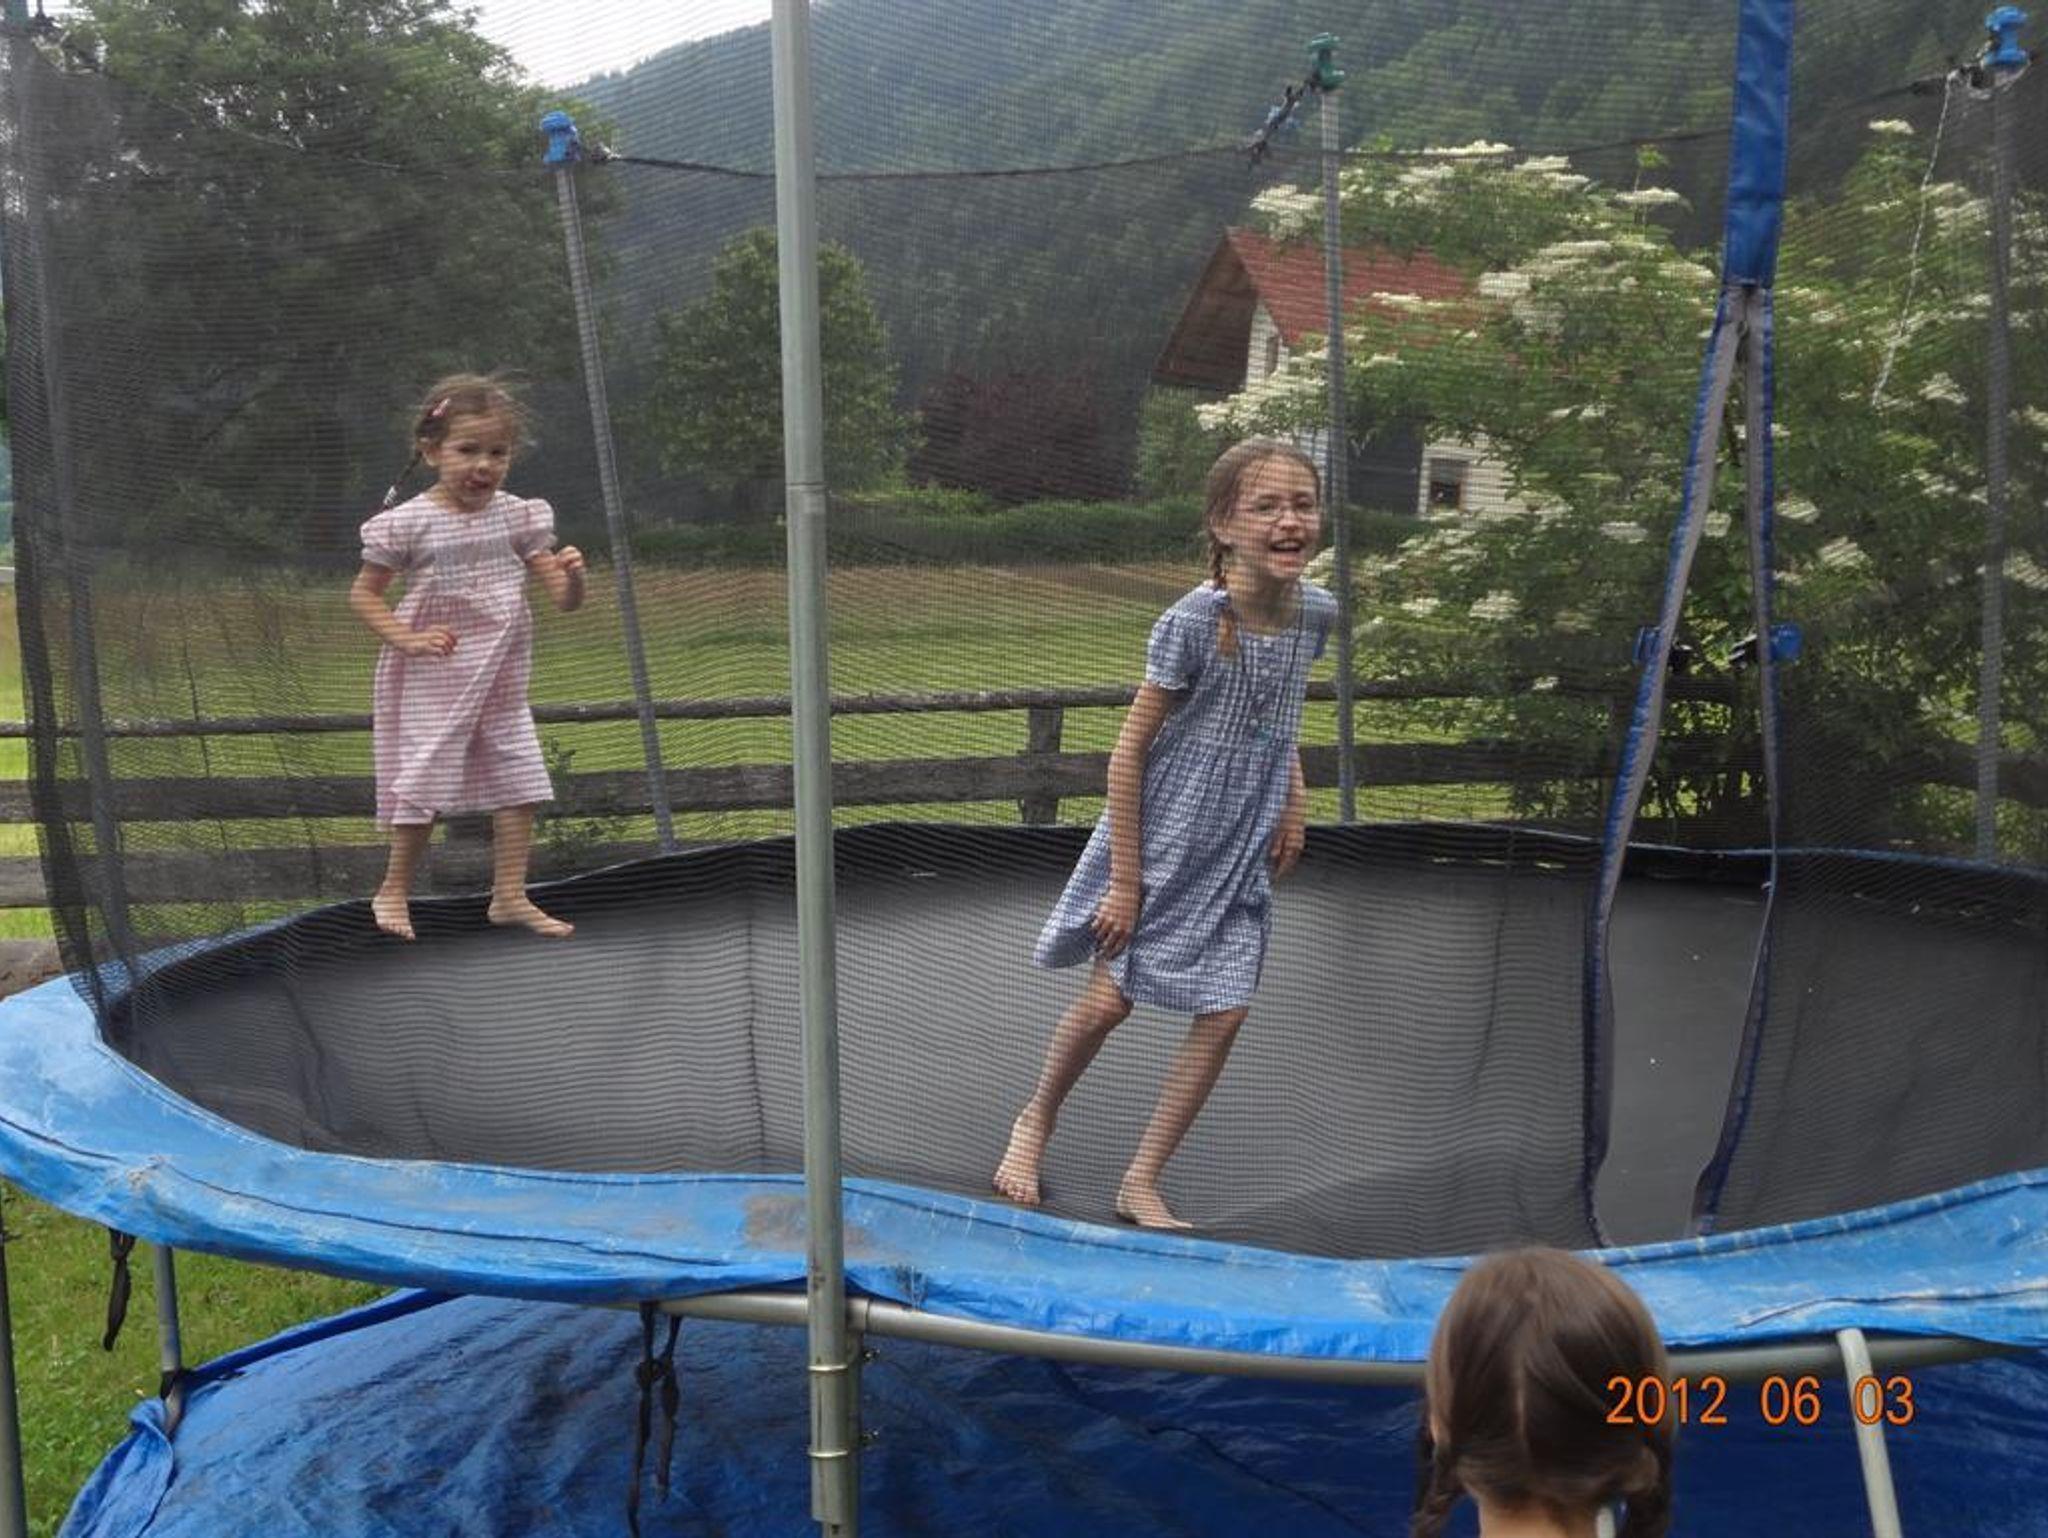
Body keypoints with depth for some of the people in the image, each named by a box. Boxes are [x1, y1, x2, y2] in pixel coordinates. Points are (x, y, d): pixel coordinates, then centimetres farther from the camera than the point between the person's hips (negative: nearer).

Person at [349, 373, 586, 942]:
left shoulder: (517, 516, -1)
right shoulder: (409, 522, -12)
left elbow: (565, 599, -1)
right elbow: (363, 594, -3)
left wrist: (572, 574, -24)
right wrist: (407, 638, -18)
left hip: (501, 681, 4)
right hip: (430, 683, -4)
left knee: (519, 783, 3)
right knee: (425, 787, 1)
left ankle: (509, 895, 15)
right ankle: (394, 890, 21)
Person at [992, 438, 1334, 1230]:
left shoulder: (1315, 612, -6)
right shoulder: (1191, 622, -23)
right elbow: (1129, 752, -16)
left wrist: (1295, 792, 1)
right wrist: (1124, 880, -14)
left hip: (1242, 853, 5)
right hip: (1160, 844, -5)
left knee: (1223, 1013, 1)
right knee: (1108, 998, 3)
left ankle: (1141, 1183, 17)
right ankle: (1035, 1120, 34)